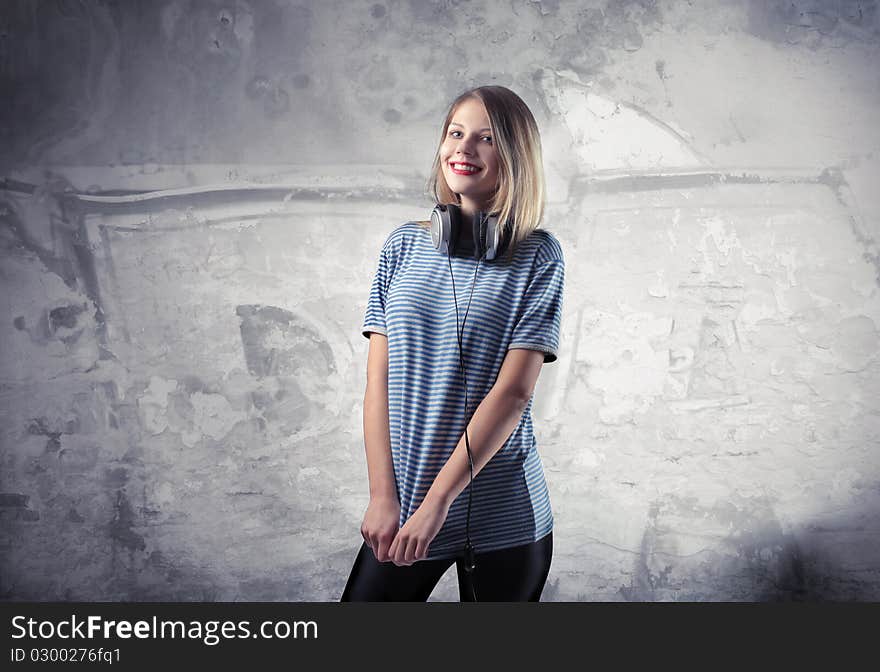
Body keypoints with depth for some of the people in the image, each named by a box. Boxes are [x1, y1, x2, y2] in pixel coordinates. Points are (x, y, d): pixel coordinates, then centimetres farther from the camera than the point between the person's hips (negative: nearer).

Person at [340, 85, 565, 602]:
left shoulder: (537, 256, -4)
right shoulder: (405, 245, 4)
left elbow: (514, 391, -11)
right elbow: (380, 380, 1)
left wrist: (437, 501, -15)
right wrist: (383, 496, -6)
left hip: (503, 515, -2)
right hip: (404, 505, 2)